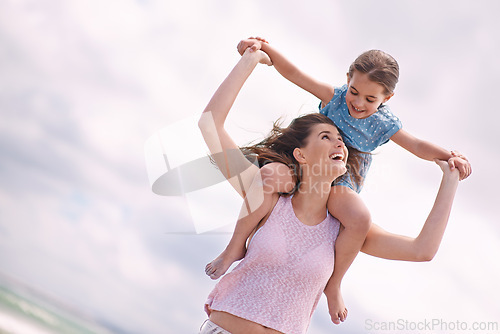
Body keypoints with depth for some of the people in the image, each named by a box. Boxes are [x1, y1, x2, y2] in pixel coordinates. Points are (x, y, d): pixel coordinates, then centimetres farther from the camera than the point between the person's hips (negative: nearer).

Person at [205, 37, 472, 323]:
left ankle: (334, 284, -8)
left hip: (343, 182, 0)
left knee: (361, 220, -36)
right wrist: (264, 48, -29)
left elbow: (419, 147, -6)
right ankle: (236, 246, -14)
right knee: (270, 176, -36)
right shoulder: (334, 97, -8)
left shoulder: (384, 124, -5)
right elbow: (294, 74, -14)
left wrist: (450, 157, -26)